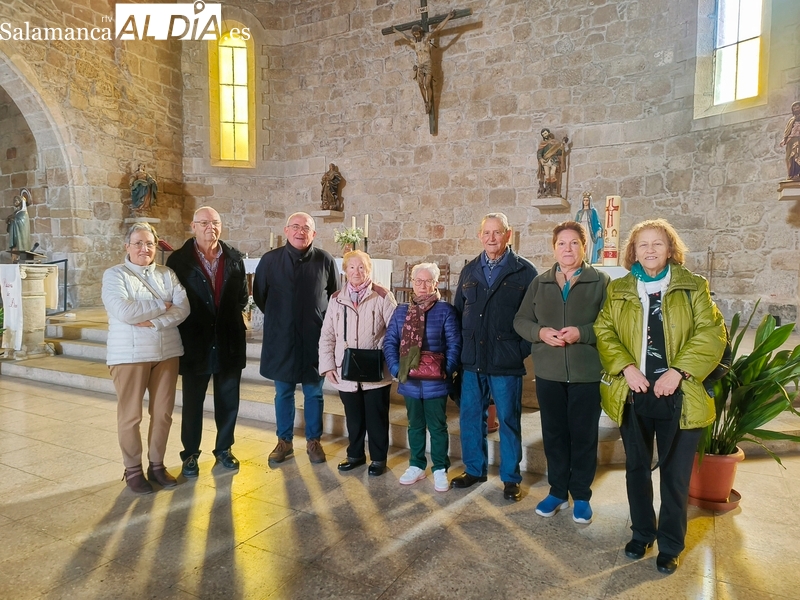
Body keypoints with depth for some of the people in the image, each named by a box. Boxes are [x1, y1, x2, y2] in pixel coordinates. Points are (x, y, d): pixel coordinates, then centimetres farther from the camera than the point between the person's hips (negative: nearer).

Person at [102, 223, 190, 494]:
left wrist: (154, 322, -17)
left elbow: (183, 308, -4)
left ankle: (157, 465, 24)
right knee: (130, 415, 5)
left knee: (163, 412, 10)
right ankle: (133, 470, 20)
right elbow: (123, 312, -19)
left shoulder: (167, 274, 9)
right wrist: (162, 305, -11)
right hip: (130, 355, -4)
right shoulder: (114, 275, -3)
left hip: (166, 353, 4)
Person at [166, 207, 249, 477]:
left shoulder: (234, 258, 4)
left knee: (228, 401, 12)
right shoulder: (179, 260, -5)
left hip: (229, 342, 3)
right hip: (195, 343, -2)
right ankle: (190, 454, 26)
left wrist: (230, 317, 2)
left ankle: (224, 449, 29)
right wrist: (188, 326, -4)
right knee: (192, 403, 11)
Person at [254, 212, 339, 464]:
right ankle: (284, 441, 26)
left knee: (314, 393, 10)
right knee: (283, 392, 12)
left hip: (314, 339, -1)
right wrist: (277, 317, 10)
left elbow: (335, 296, 7)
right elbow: (259, 296, 10)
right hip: (280, 338, 1)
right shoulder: (270, 260, -2)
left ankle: (313, 441, 25)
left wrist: (322, 320, 6)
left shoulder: (325, 261, -5)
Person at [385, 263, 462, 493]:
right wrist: (396, 368, -8)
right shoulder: (401, 311, 6)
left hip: (435, 382, -4)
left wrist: (447, 370, -15)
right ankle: (416, 466, 31)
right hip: (410, 381, 4)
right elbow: (390, 342, 4)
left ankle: (440, 469, 22)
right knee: (415, 425, 17)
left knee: (437, 427, 9)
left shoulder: (445, 311, -6)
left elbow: (454, 344, -7)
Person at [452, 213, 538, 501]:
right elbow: (457, 310, 15)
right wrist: (460, 347, 8)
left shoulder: (524, 271, -3)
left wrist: (523, 348, -9)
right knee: (471, 417, 12)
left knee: (508, 419, 6)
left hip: (506, 361, -4)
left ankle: (510, 478, 20)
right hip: (472, 359, 4)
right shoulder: (469, 270, 11)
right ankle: (474, 469, 29)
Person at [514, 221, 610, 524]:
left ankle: (581, 496, 24)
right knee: (554, 434, 12)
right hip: (548, 373, 3)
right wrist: (541, 332, -12)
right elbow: (520, 321, 7)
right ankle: (557, 491, 28)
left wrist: (581, 333, -21)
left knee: (583, 436, 8)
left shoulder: (600, 281, -2)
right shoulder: (540, 283, 8)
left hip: (587, 374, -3)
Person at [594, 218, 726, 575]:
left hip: (678, 396, -2)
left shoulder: (693, 287, 1)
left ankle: (670, 544, 26)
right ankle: (642, 532, 34)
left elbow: (711, 333, -7)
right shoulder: (618, 290, 7)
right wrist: (625, 367, -15)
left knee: (675, 474, 8)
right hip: (634, 395, 2)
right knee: (636, 468, 15)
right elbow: (604, 331, 0)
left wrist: (679, 371, -18)